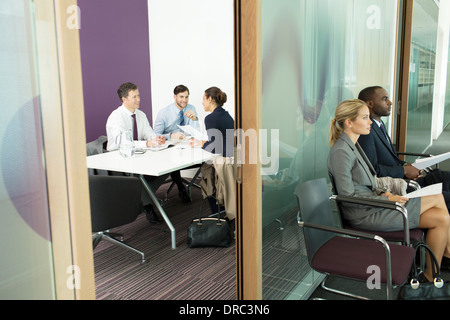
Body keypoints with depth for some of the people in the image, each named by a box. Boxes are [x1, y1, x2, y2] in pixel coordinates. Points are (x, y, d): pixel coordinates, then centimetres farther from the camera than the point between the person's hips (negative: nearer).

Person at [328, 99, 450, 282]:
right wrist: (385, 199, -15)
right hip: (365, 215, -9)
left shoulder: (353, 144, 10)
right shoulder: (341, 152, -20)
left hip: (373, 201, 9)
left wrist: (381, 193, 2)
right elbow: (348, 197, -20)